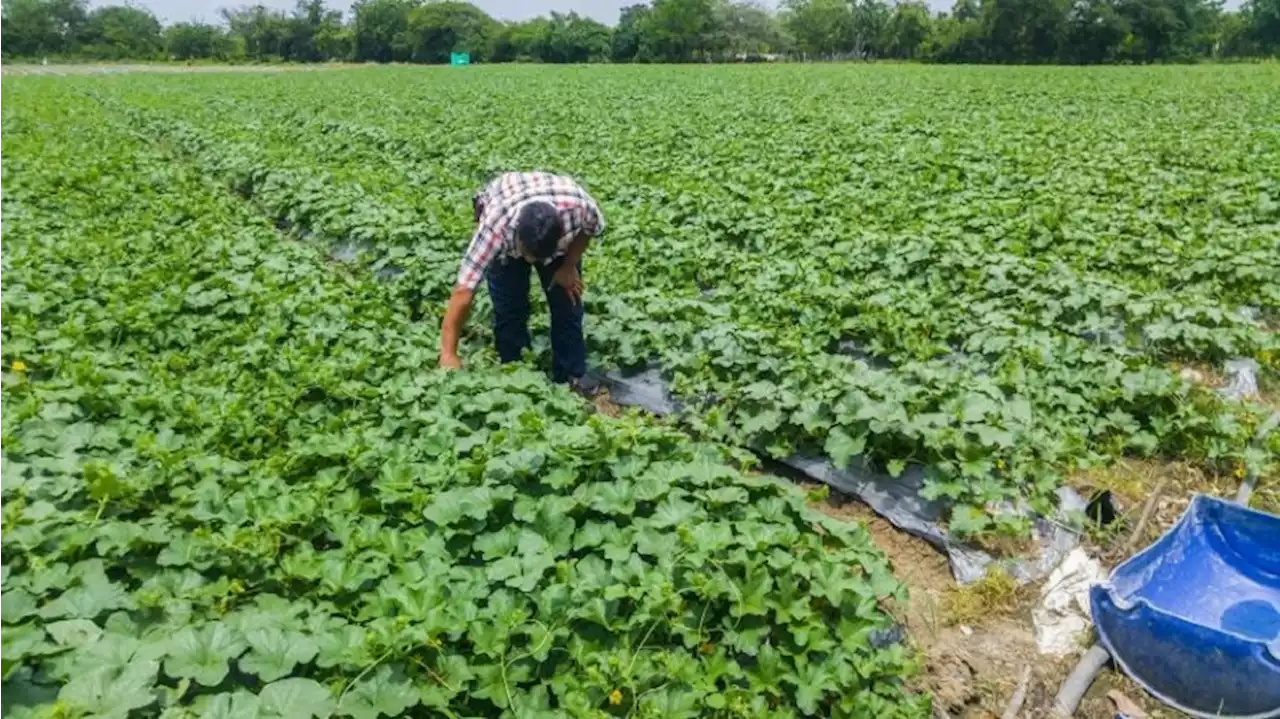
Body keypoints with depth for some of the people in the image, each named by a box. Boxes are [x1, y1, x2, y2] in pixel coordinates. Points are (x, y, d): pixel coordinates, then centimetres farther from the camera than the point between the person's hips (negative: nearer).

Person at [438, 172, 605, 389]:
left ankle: (571, 382, 11)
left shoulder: (578, 206, -41)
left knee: (567, 307, -4)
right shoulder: (495, 225, -45)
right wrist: (448, 354, -44)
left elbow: (592, 228, -14)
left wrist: (569, 265, -14)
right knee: (509, 310, -9)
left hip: (560, 238, 1)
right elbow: (463, 291, -44)